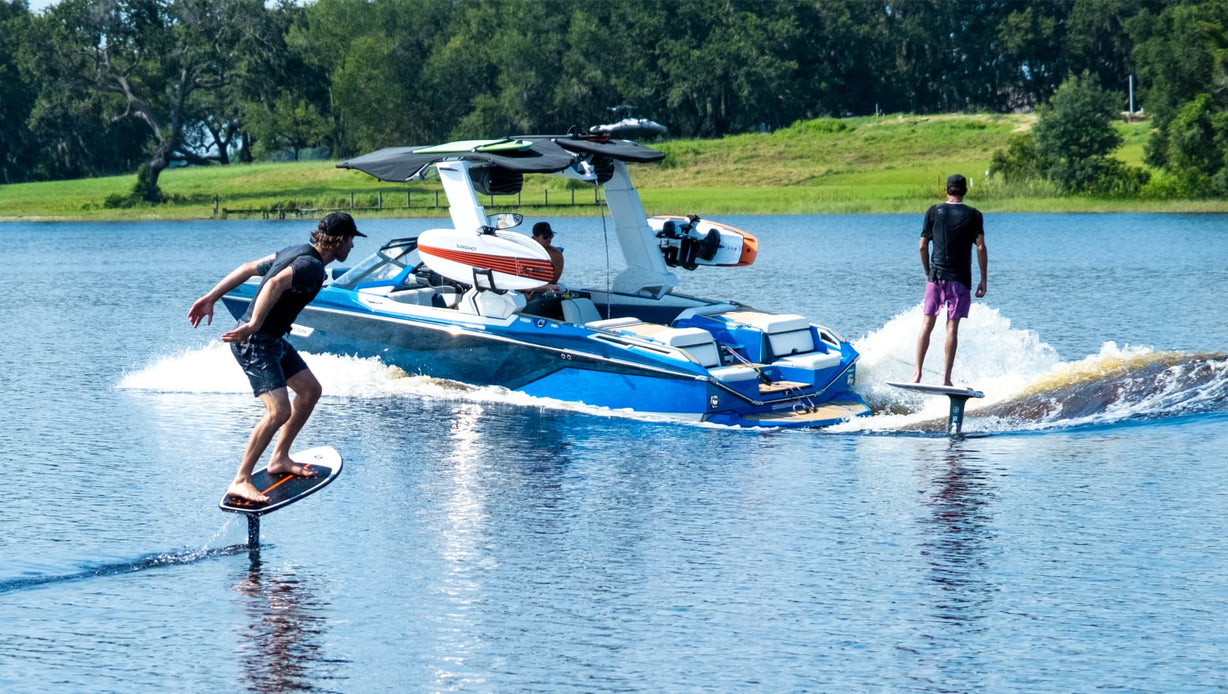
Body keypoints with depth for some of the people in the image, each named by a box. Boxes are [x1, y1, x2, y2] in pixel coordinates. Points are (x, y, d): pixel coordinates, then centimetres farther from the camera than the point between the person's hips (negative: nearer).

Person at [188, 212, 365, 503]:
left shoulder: (297, 253, 12)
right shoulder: (311, 266, -19)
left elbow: (248, 268, 15)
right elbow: (276, 284, -36)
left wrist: (210, 298, 17)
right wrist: (253, 326, -38)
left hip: (273, 340, 11)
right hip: (255, 344, -11)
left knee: (310, 390, 18)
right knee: (278, 411, -19)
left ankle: (279, 458, 26)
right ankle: (240, 481, -13)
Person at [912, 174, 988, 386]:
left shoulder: (933, 212, 5)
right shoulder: (973, 215, 1)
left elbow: (923, 246, 5)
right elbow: (980, 247, -7)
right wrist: (984, 279, -2)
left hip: (936, 275, 1)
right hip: (960, 277, -1)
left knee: (927, 325, 4)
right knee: (952, 327, 0)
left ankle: (917, 373, -1)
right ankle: (945, 378, -3)